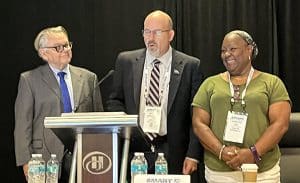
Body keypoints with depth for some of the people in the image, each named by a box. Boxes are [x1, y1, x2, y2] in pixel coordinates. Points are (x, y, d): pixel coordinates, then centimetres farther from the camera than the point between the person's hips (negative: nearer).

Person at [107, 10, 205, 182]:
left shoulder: (190, 65, -1)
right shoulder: (126, 61, 6)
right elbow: (115, 101, 14)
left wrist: (193, 155, -8)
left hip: (173, 154, -1)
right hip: (134, 149, 2)